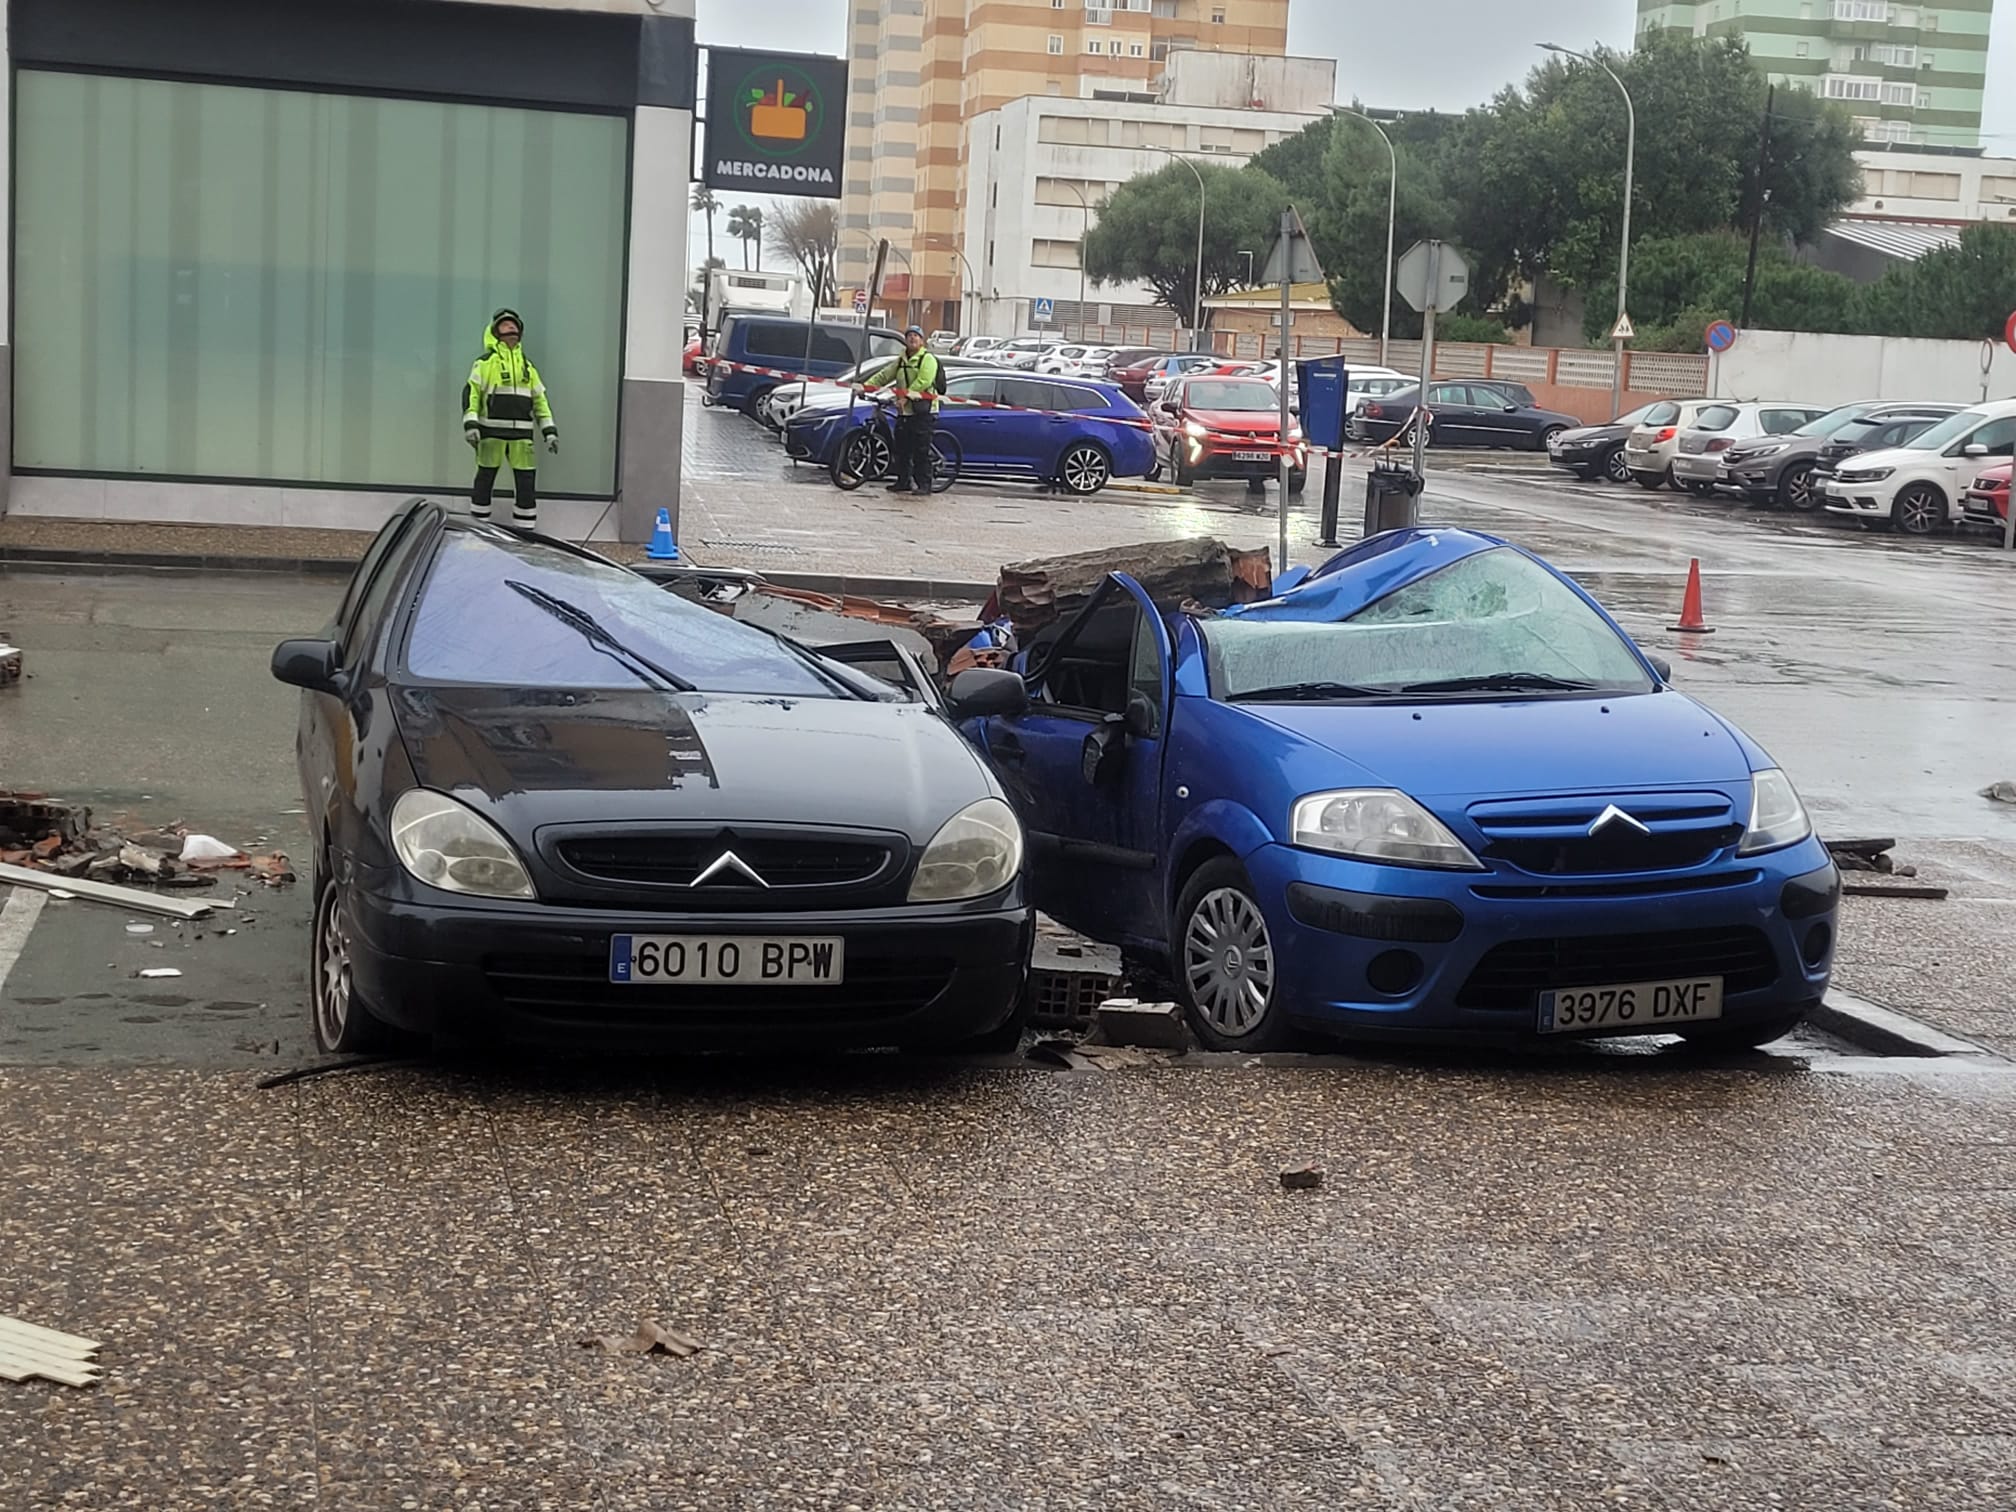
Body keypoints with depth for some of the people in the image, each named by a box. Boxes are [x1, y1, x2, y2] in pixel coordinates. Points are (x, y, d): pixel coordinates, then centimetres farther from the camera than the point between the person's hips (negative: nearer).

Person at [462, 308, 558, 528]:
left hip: (521, 433, 4)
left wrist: (549, 431, 11)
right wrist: (470, 424, -16)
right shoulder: (486, 362, 2)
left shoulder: (527, 365, 17)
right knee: (485, 479, 3)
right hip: (491, 431, -4)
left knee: (526, 481, 1)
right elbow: (471, 393, -4)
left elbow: (540, 400, 18)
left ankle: (526, 530, 7)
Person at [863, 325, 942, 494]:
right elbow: (883, 376, 14)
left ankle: (924, 484, -4)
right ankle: (903, 481, 18)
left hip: (923, 411, -7)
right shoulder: (901, 362, 19)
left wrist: (906, 397, -23)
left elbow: (923, 382, -17)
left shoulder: (927, 359, -4)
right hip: (904, 412, 7)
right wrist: (865, 386, -1)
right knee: (902, 450, 9)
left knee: (921, 451, -7)